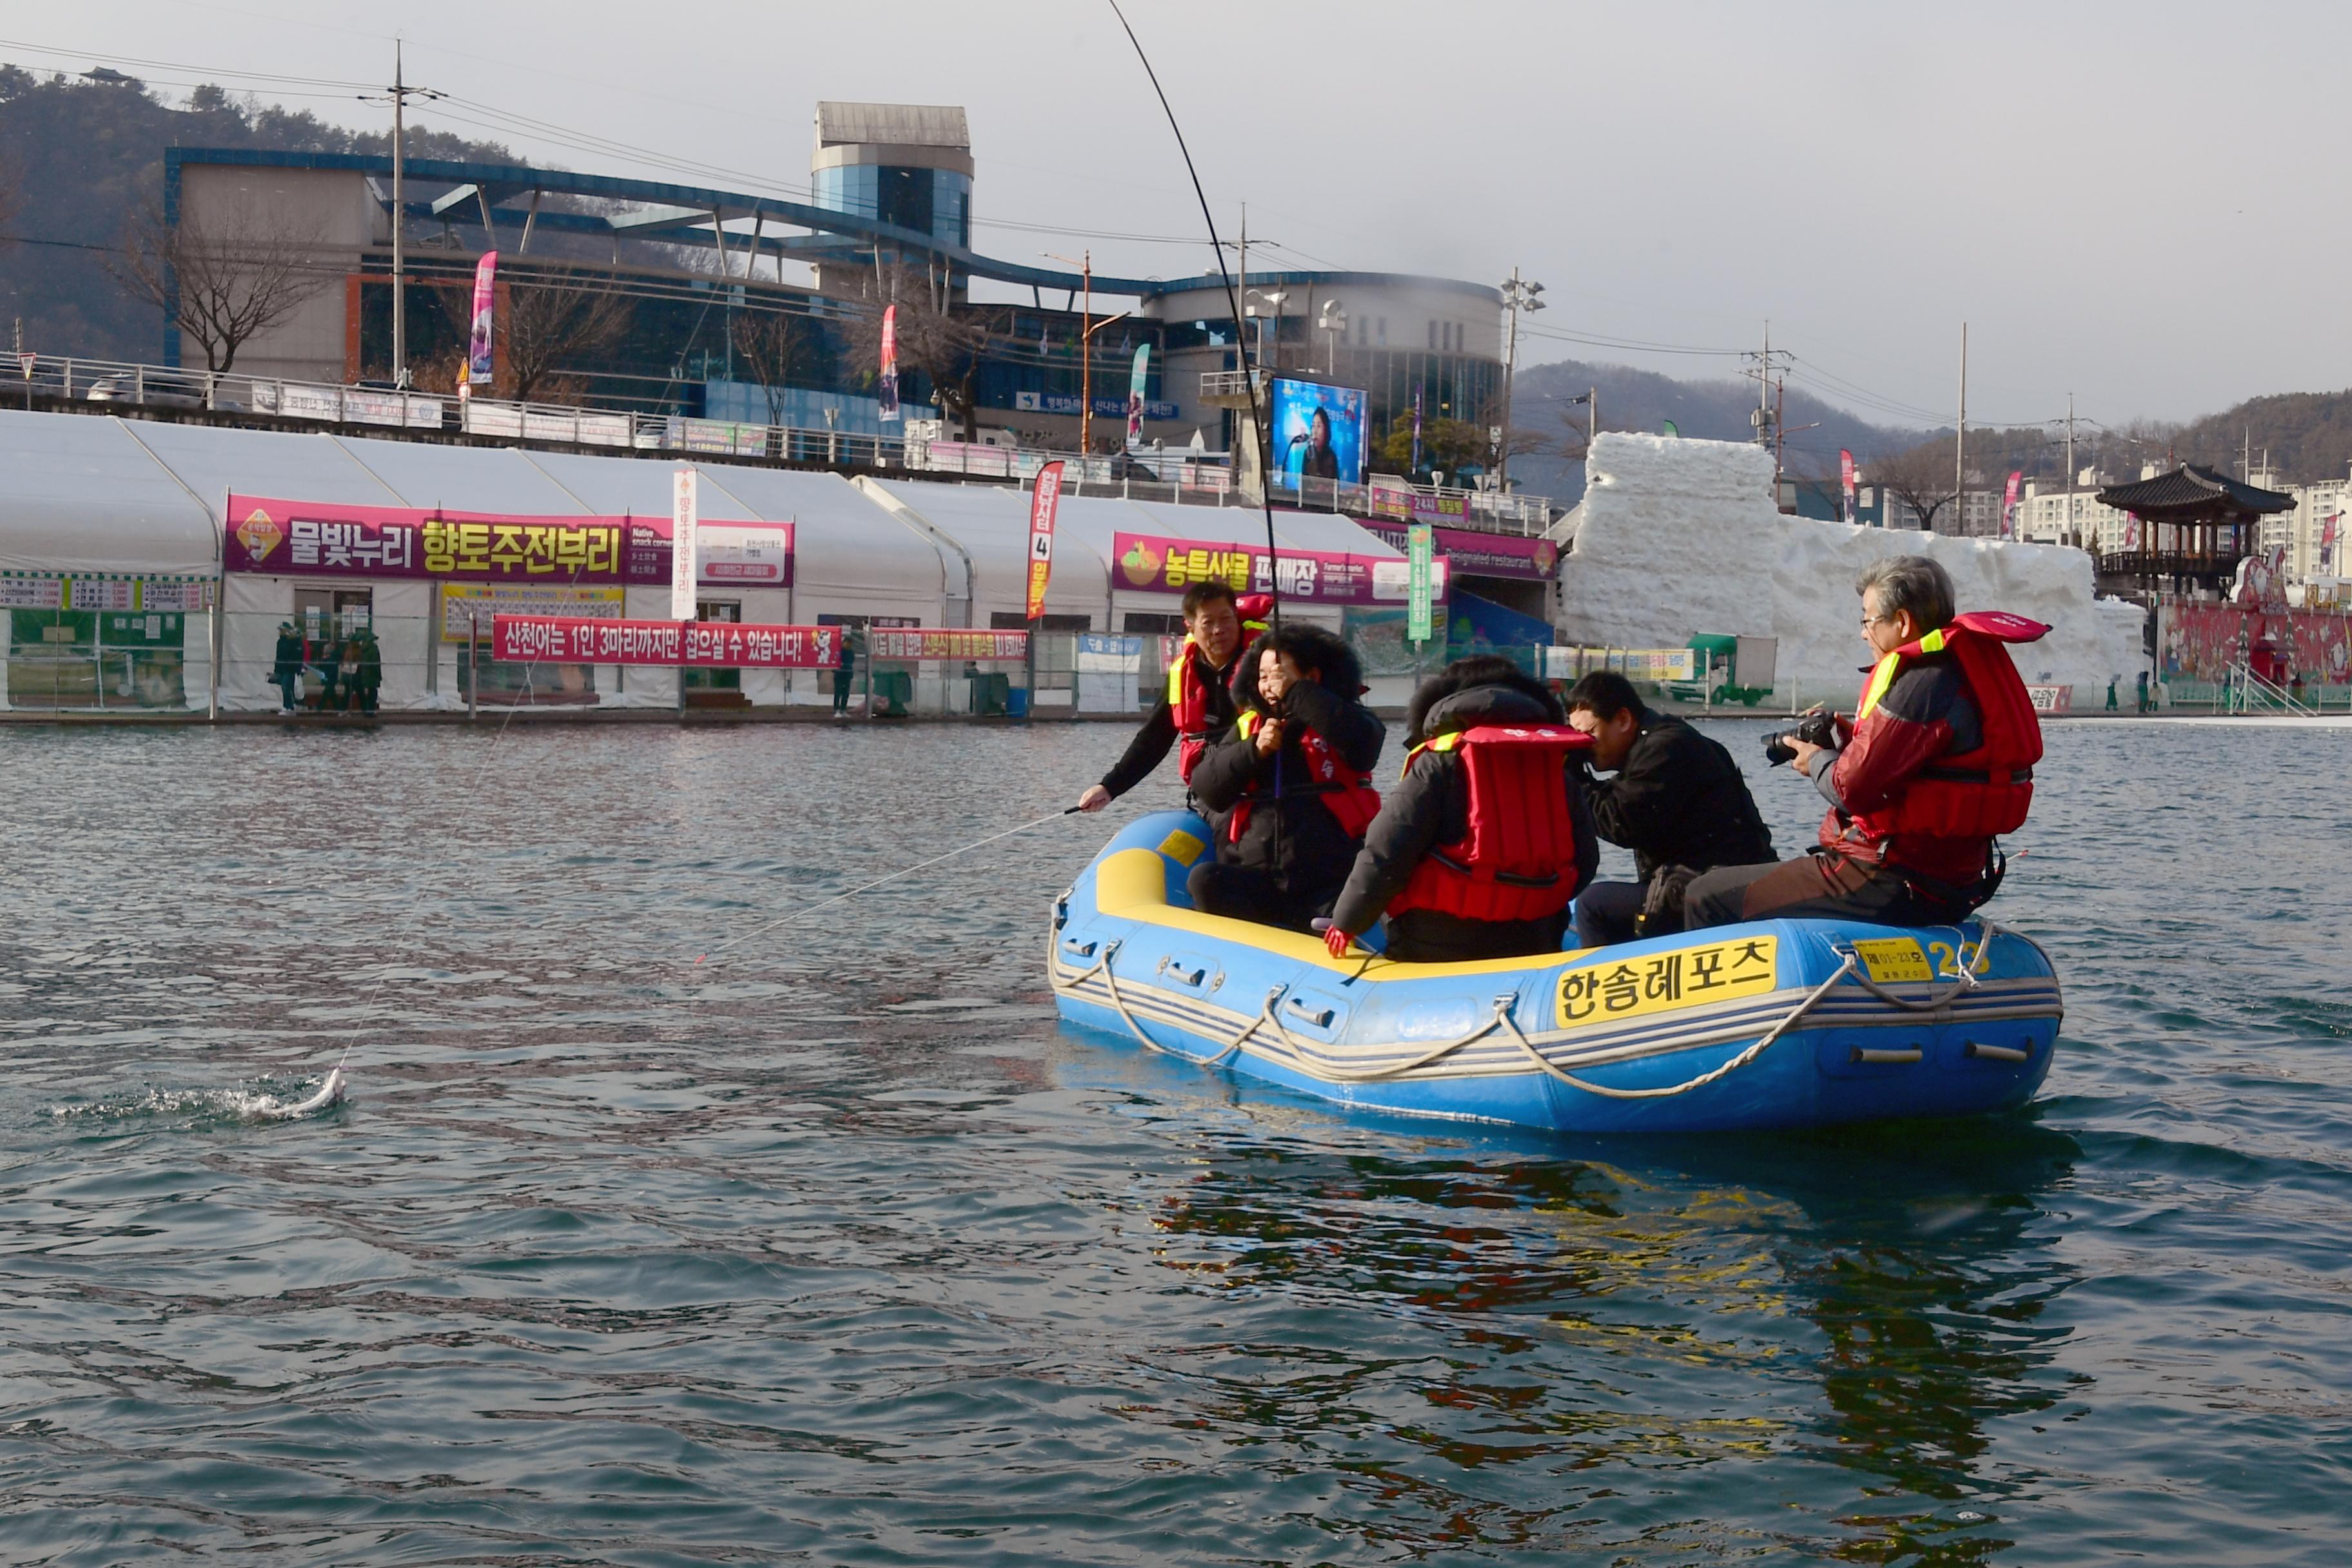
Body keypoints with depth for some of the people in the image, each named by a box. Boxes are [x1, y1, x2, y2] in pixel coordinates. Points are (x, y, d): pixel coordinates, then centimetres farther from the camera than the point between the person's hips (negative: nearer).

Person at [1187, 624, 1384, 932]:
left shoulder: (1342, 720, 7)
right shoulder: (1247, 727, 16)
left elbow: (1362, 744, -19)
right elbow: (1206, 788, 6)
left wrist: (1296, 693, -16)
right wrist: (1254, 750, -9)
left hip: (1327, 886, -3)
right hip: (1254, 880, 3)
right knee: (1204, 880, -26)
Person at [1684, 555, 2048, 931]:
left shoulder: (1921, 683, -20)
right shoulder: (1966, 667, 12)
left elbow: (1854, 789, -21)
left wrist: (1818, 761, 0)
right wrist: (1850, 740, 10)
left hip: (1894, 885, -11)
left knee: (1706, 899, -7)